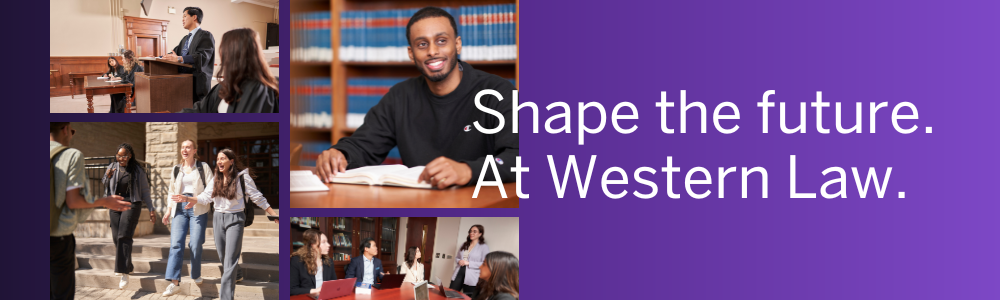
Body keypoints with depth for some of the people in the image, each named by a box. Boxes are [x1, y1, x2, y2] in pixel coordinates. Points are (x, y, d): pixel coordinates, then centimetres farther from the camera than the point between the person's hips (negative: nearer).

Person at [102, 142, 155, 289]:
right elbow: (105, 188, 13)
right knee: (116, 237, 4)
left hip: (131, 205, -4)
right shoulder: (112, 168, 7)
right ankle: (127, 266, 23)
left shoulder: (138, 171, 0)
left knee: (124, 237, -15)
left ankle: (124, 273, -19)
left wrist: (151, 209, 3)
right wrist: (107, 177, -7)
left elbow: (145, 191, 5)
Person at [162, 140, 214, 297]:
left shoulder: (203, 167, 5)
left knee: (195, 245, -4)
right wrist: (168, 211, 13)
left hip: (198, 209, -3)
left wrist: (195, 199, -16)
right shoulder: (176, 169, 17)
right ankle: (174, 282, -17)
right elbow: (172, 192, 23)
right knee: (176, 243, -11)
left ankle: (195, 274, 20)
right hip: (179, 209, 3)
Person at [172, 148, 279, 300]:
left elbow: (257, 198, -6)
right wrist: (187, 198, -11)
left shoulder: (242, 177, -7)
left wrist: (274, 215, -8)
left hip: (235, 219, -5)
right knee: (222, 258, 12)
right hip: (218, 219, 5)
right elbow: (205, 197, 3)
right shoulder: (215, 179, 8)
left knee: (230, 260, -9)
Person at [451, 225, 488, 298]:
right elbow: (457, 257, 23)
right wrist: (459, 261, -3)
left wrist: (469, 263, -18)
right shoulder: (464, 245, 15)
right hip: (458, 274, 6)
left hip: (471, 278, -6)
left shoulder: (484, 247, -5)